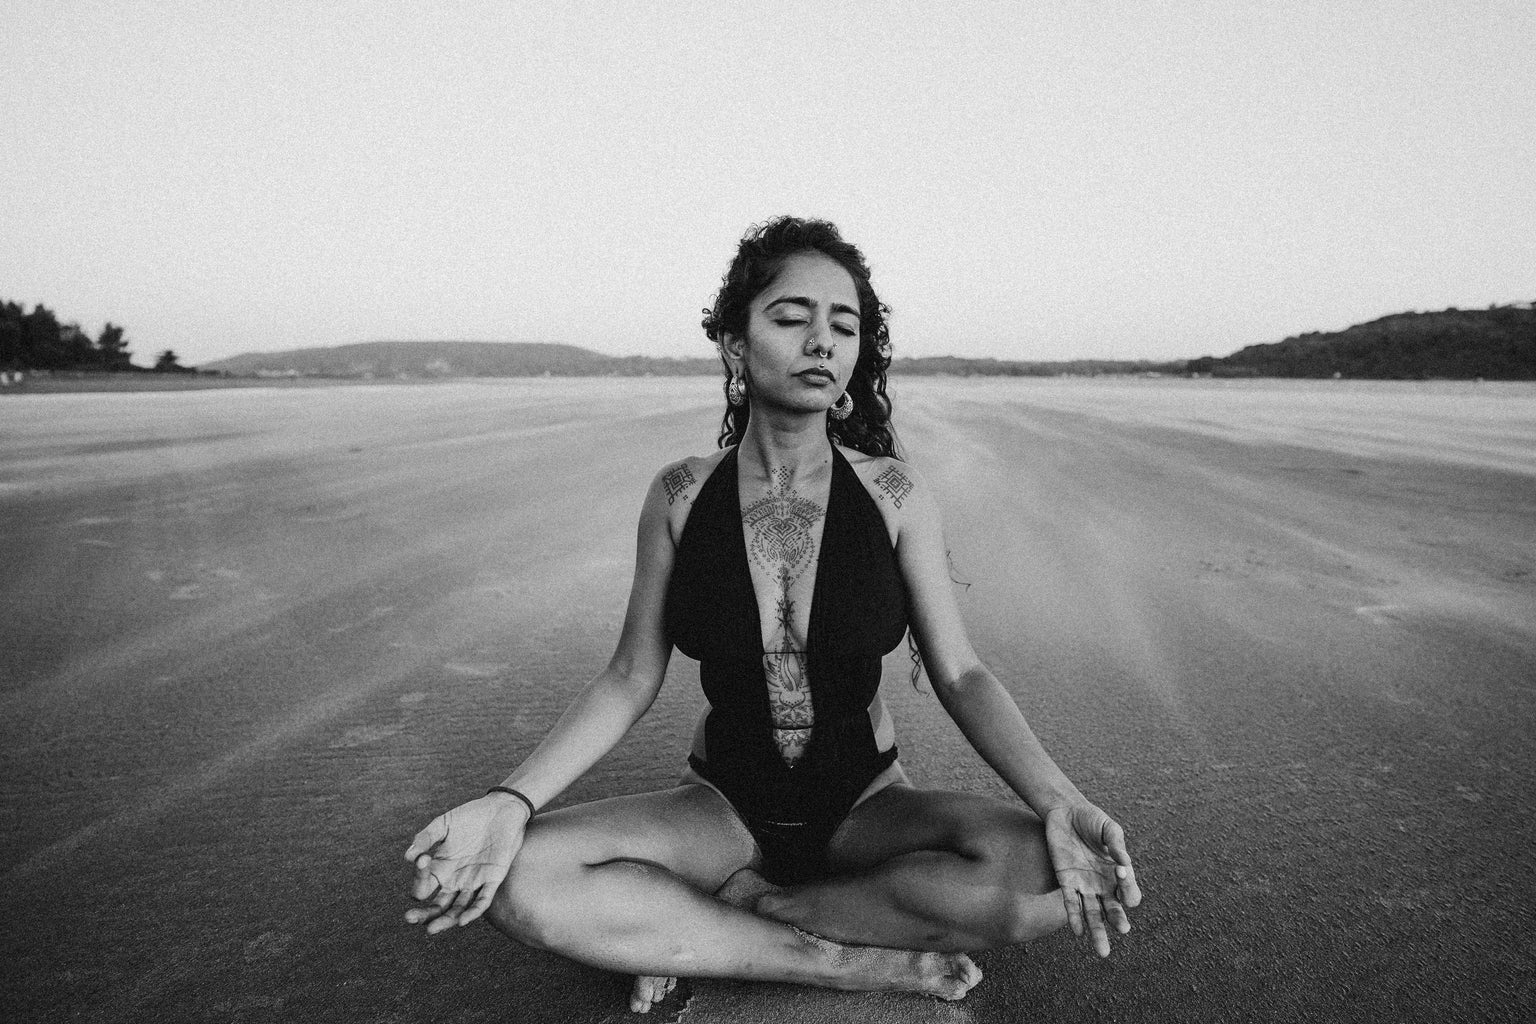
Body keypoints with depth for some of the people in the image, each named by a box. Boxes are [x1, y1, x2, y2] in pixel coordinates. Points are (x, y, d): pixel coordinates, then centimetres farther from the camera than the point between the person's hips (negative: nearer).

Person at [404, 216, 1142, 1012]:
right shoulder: (680, 497, -7)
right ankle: (847, 960, -17)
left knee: (1039, 869, -29)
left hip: (864, 806, 1)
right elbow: (630, 680, -4)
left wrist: (1056, 800, -27)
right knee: (518, 879, -24)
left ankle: (710, 918, -14)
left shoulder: (896, 496, -9)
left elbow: (959, 676, -10)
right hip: (724, 807, 0)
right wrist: (511, 801, -18)